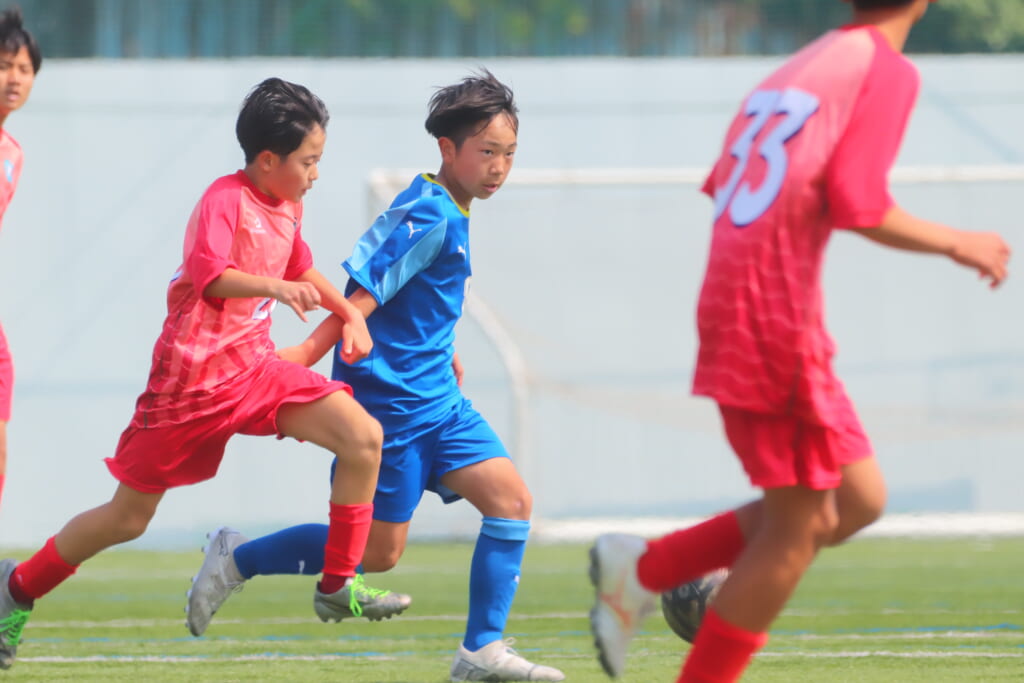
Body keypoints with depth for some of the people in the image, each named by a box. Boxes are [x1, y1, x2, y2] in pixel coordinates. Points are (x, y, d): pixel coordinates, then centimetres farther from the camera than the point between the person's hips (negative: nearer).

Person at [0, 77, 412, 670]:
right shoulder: (225, 199, -13)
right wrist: (276, 287, -37)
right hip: (194, 373, -7)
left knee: (363, 437, -13)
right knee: (128, 518, 1)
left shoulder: (288, 207, 12)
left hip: (254, 366, 7)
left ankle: (339, 585, -5)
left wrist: (348, 312, 16)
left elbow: (300, 268, 29)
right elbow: (207, 273, -27)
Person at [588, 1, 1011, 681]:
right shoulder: (887, 70, -7)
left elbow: (722, 186, 17)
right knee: (798, 528, -1)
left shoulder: (799, 67, 17)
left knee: (859, 500, 14)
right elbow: (857, 206, -17)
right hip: (781, 317, -9)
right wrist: (956, 244, -4)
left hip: (732, 301, 9)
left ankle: (644, 568, 13)